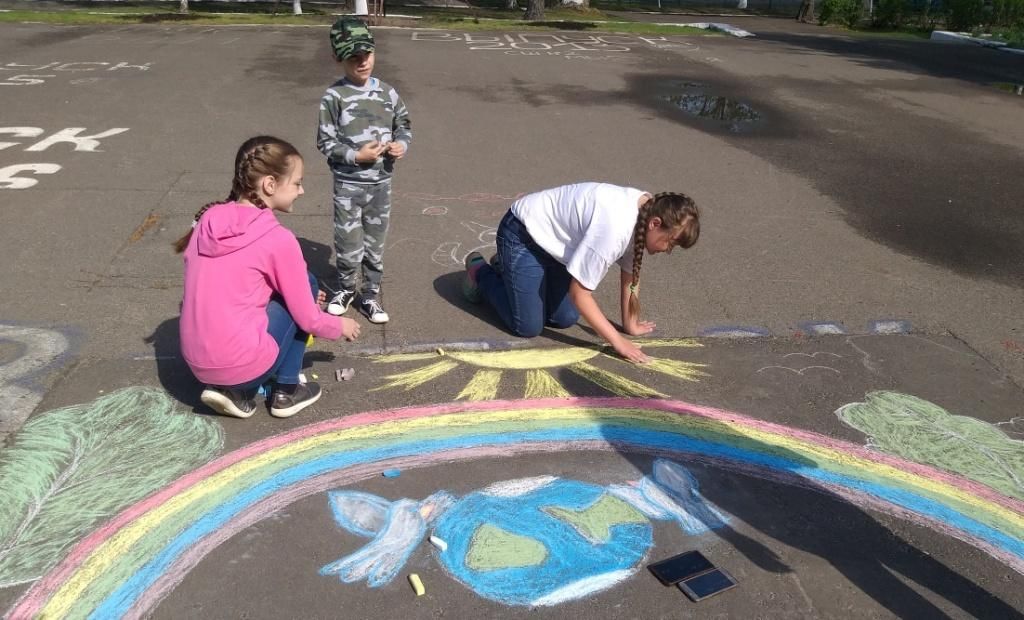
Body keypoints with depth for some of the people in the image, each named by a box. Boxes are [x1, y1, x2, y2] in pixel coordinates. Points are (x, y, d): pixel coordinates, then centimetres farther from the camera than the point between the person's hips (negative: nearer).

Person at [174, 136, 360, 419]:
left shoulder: (207, 220, 5)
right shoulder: (278, 239, -12)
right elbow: (308, 320, -5)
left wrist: (303, 299, 24)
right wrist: (341, 326, 18)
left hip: (197, 363, 6)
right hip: (243, 364, -6)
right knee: (307, 283, 11)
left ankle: (233, 390, 15)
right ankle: (286, 391, 14)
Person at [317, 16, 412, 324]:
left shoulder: (387, 93, 0)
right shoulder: (334, 96, -10)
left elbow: (403, 125, 13)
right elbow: (325, 142, -9)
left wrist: (402, 144, -8)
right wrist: (356, 156, -19)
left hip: (381, 183, 3)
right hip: (348, 184, -3)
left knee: (375, 244, 12)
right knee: (349, 246, 4)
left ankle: (370, 294, 28)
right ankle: (345, 289, 29)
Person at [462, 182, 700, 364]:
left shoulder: (645, 211, -10)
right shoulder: (614, 227, -36)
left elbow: (630, 273, 4)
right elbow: (579, 292, -29)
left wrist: (630, 324, 8)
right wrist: (617, 341, -24)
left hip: (551, 237, 8)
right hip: (522, 235, -8)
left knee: (566, 319, 7)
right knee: (528, 327, -8)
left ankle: (505, 268, 27)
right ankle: (480, 272, 15)